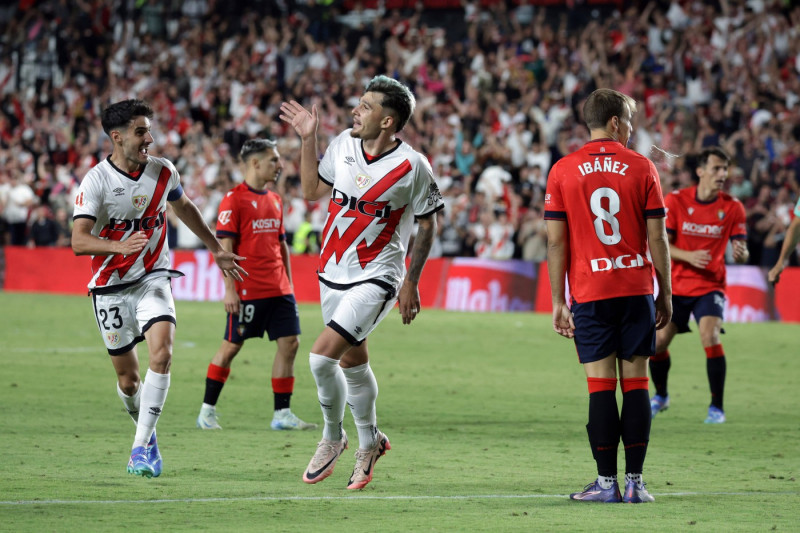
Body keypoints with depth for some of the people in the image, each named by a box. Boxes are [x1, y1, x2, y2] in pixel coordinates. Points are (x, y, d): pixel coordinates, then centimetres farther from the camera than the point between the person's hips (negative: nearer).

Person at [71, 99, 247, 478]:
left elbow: (184, 207, 20)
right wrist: (120, 246, -42)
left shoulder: (163, 172, -2)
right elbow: (79, 241, -23)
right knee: (128, 378, 4)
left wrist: (216, 250, 28)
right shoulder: (97, 180, -14)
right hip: (111, 287, -2)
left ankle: (141, 448, -20)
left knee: (161, 352, -23)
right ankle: (148, 435, 35)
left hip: (153, 279, 2)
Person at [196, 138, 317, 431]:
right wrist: (230, 289, -16)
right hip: (247, 291, -7)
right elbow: (224, 246, -12)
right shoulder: (234, 199, -8)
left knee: (289, 343, 0)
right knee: (231, 346, -1)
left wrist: (289, 284, 17)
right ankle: (207, 411, 10)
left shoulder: (275, 200, 15)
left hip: (278, 290, 7)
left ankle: (282, 414, 4)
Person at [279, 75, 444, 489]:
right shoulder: (343, 145, -1)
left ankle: (332, 437, 5)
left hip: (376, 278, -6)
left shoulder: (412, 166, -16)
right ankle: (369, 442, 37)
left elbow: (427, 224, -4)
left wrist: (411, 282, -5)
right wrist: (308, 139, 5)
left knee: (322, 356, -17)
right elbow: (312, 191, 13)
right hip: (333, 272, 6)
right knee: (352, 361, 17)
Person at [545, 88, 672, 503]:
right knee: (636, 382, 3)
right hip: (637, 288, 0)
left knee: (601, 385, 0)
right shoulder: (642, 168, 1)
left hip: (590, 293, 0)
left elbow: (556, 242, -1)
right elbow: (657, 239, 1)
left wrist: (558, 302, 3)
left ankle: (607, 482, -2)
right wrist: (665, 294, 9)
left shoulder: (562, 171, 1)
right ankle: (634, 481, 1)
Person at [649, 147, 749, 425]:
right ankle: (661, 395, 29)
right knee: (658, 341, -1)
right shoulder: (675, 201, -7)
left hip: (710, 286, -1)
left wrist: (741, 253, -26)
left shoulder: (732, 207, -5)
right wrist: (689, 256, -24)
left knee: (710, 336, -23)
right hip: (676, 284, 1)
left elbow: (740, 249, -1)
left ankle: (716, 407, -11)